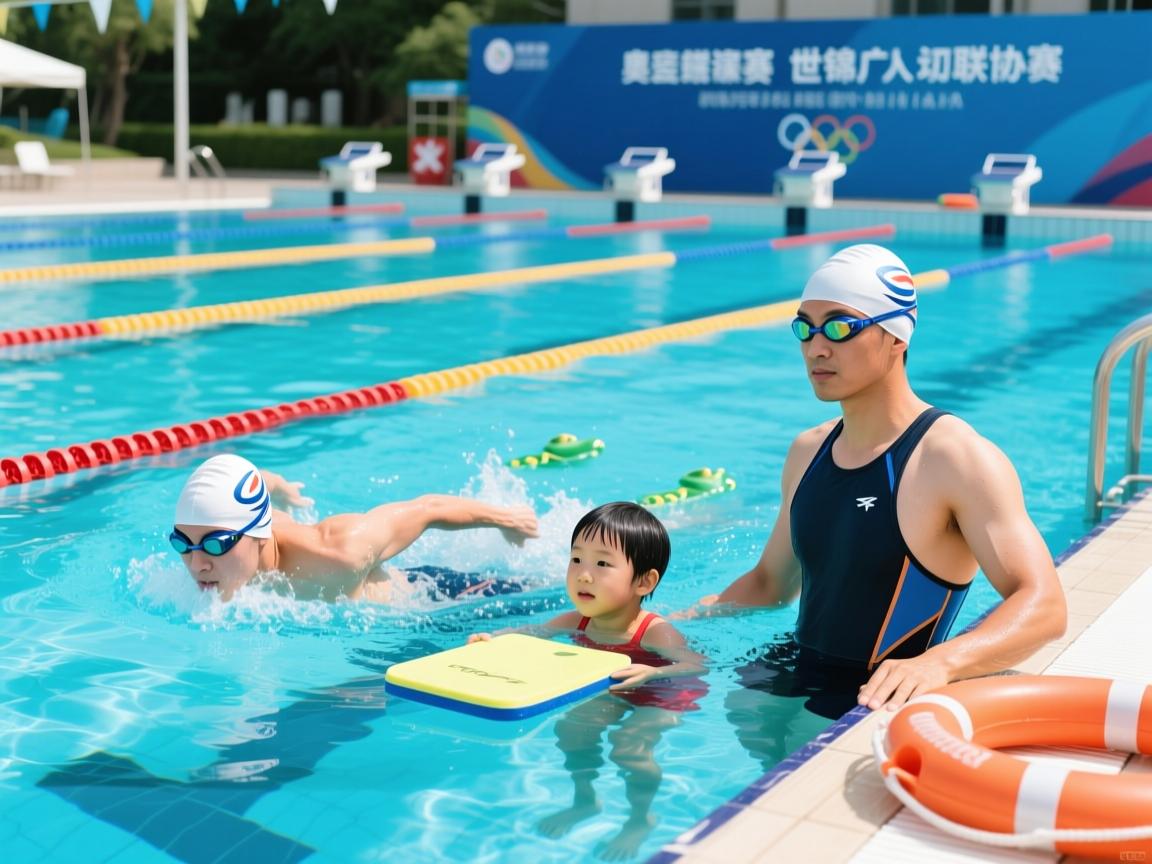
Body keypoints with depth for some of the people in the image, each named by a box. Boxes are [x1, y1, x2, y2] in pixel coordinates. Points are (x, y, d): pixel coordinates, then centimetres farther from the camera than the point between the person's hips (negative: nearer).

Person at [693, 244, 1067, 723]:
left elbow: (1043, 605, -26)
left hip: (878, 702, -7)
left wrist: (937, 663, -43)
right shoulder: (807, 451, 8)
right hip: (794, 680, 7)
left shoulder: (956, 458, -16)